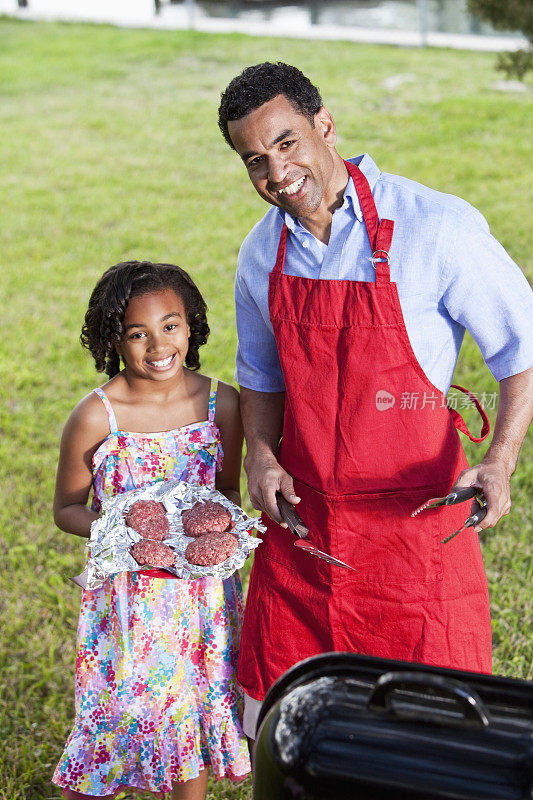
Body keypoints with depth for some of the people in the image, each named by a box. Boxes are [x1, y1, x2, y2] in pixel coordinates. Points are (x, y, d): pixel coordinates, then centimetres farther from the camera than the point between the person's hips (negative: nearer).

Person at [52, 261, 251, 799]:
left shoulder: (222, 403, -5)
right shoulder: (96, 417, -13)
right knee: (110, 732, 7)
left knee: (194, 721, 16)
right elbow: (66, 508, -3)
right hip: (126, 589, -2)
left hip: (201, 587, 3)